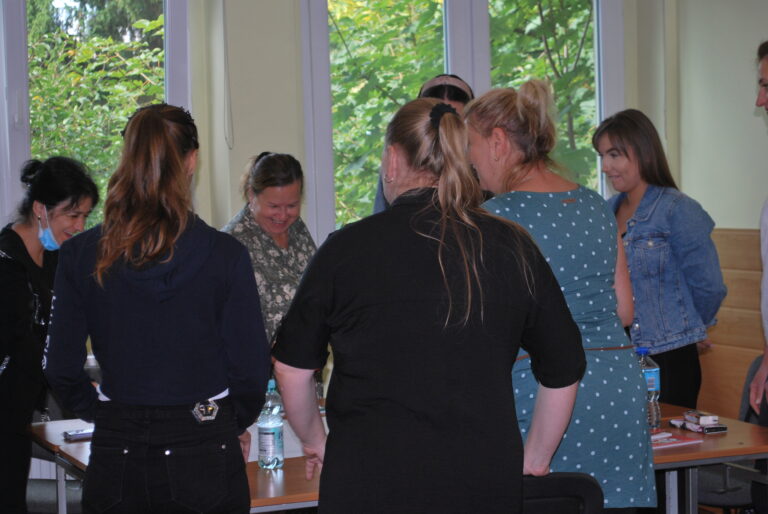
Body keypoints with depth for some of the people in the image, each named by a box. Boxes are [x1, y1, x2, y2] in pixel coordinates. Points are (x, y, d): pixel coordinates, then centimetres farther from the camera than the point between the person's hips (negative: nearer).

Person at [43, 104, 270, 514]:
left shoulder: (81, 255, -3)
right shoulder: (225, 254, -9)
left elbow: (61, 369, 0)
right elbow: (249, 366, -6)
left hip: (115, 454, 2)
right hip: (204, 450, -2)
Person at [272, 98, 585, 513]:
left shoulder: (348, 248, -4)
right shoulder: (512, 249, 2)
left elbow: (291, 369, 4)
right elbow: (563, 372, 9)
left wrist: (315, 441, 21)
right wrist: (535, 458, 22)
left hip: (371, 481, -2)